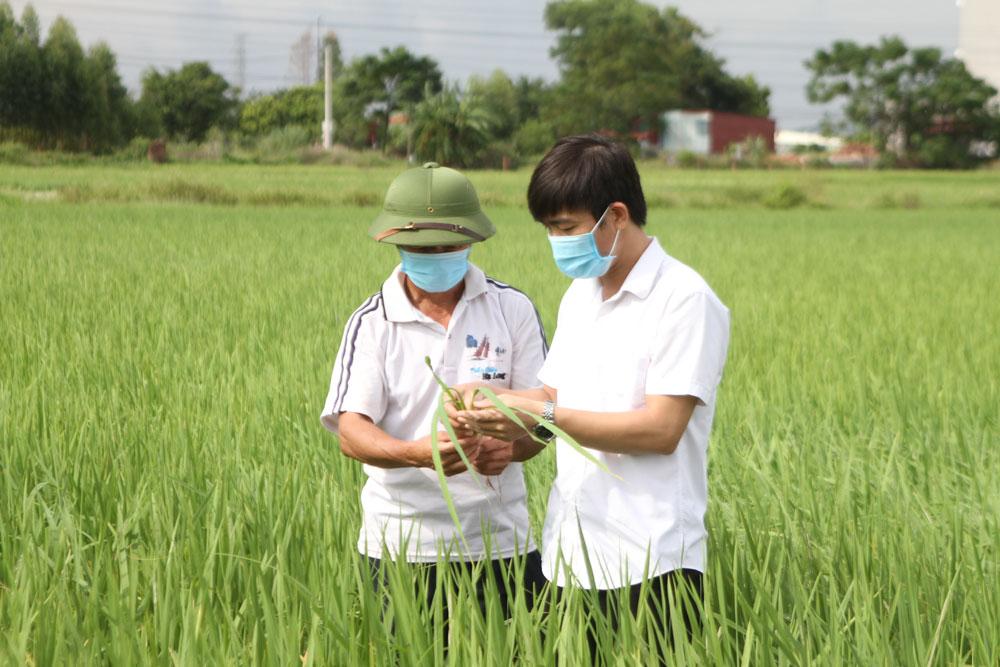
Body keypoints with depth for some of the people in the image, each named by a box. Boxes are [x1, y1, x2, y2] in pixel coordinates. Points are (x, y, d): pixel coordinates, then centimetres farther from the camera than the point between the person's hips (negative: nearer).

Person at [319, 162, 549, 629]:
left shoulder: (513, 310, 3)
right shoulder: (371, 323, -1)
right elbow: (351, 432, -11)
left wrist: (510, 446, -21)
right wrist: (416, 453, -31)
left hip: (499, 542, 1)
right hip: (401, 547, -1)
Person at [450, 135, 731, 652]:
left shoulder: (685, 300, -10)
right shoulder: (579, 297, 16)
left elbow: (661, 428, -17)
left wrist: (545, 416, -19)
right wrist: (493, 402, -3)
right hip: (569, 557, 7)